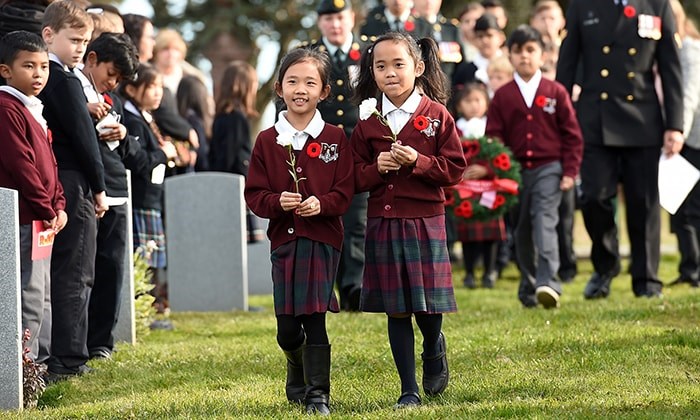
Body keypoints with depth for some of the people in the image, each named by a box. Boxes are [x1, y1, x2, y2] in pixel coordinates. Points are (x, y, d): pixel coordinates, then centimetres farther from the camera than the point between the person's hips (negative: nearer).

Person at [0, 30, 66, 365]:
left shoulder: (33, 110, 17)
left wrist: (58, 206, 8)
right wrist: (46, 209, -15)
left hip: (43, 220, 10)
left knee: (42, 297, 15)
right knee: (29, 297, -9)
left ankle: (40, 361, 22)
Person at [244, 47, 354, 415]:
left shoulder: (335, 140, 0)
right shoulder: (267, 141, 4)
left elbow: (344, 192, -2)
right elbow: (254, 194, 2)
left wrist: (321, 204, -21)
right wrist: (277, 202, -17)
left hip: (323, 239, -2)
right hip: (284, 239, 2)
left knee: (315, 318, -7)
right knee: (287, 326, 6)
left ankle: (317, 394, 1)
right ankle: (298, 379, 34)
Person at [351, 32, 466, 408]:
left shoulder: (436, 115, -3)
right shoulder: (367, 122, 4)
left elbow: (455, 168, -4)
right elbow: (356, 178, 8)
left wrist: (417, 161, -17)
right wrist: (377, 168, -12)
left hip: (425, 220, -2)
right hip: (382, 222, 2)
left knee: (428, 305, 1)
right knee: (396, 309, 5)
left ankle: (434, 349, 36)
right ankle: (408, 389, 13)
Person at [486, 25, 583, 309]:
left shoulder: (555, 92, 2)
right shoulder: (502, 96, 5)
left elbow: (572, 135, 4)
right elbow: (493, 138, 7)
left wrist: (570, 171, -2)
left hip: (548, 169, -3)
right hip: (515, 173, 3)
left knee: (544, 222, -19)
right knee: (522, 232, 9)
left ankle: (548, 283, -28)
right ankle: (528, 289, 20)